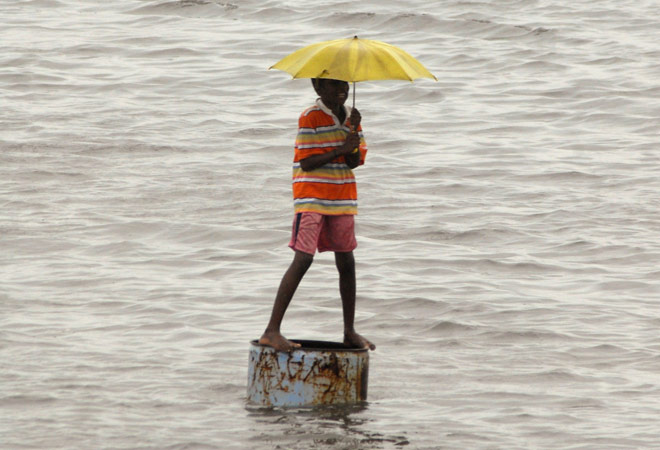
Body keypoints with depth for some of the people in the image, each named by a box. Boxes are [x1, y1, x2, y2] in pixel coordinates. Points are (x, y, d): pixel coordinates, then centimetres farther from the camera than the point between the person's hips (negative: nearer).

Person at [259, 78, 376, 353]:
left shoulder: (349, 116, 10)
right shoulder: (311, 118, -10)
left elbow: (354, 162, 2)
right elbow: (307, 162, -15)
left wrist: (353, 132, -14)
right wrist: (341, 149, -22)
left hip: (342, 200, 6)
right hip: (311, 197, -6)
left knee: (346, 262, 9)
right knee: (303, 259, -15)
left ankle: (349, 332, 21)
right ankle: (272, 331, -15)